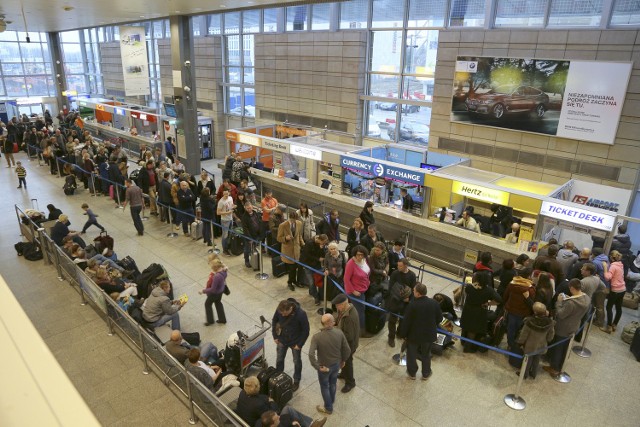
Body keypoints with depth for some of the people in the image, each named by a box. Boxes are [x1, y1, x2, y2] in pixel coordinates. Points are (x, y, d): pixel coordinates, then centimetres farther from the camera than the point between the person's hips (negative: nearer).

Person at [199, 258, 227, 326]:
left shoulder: (217, 276, -39)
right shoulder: (224, 271, -16)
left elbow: (213, 289, -30)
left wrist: (203, 291, -19)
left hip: (215, 293, -8)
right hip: (221, 290, 8)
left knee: (207, 304, 20)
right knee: (218, 303, 30)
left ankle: (210, 321, 38)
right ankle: (222, 319, 44)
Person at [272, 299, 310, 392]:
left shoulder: (301, 314, -33)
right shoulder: (279, 310, -24)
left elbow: (305, 331, -19)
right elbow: (274, 321, -2)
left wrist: (299, 344, -15)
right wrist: (275, 336, -1)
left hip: (295, 342, -3)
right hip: (282, 340, 3)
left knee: (297, 362, 16)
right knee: (279, 359, 19)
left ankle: (296, 381, 39)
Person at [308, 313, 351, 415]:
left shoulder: (317, 336, -30)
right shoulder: (339, 333, -20)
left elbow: (311, 355, -36)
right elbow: (347, 350, -9)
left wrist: (318, 367, -21)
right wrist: (343, 360, 9)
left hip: (324, 367, -3)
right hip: (336, 364, 4)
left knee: (324, 387, 22)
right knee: (333, 383, 30)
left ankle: (328, 408, 42)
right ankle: (332, 400, 56)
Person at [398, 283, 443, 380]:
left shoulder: (412, 305, -26)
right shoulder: (434, 303, -14)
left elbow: (406, 322, -20)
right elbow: (439, 318, 0)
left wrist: (402, 334, -4)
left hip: (414, 335, -3)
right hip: (429, 335, 3)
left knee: (411, 354, 20)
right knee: (426, 354, 24)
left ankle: (412, 373, 36)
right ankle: (426, 374, 39)